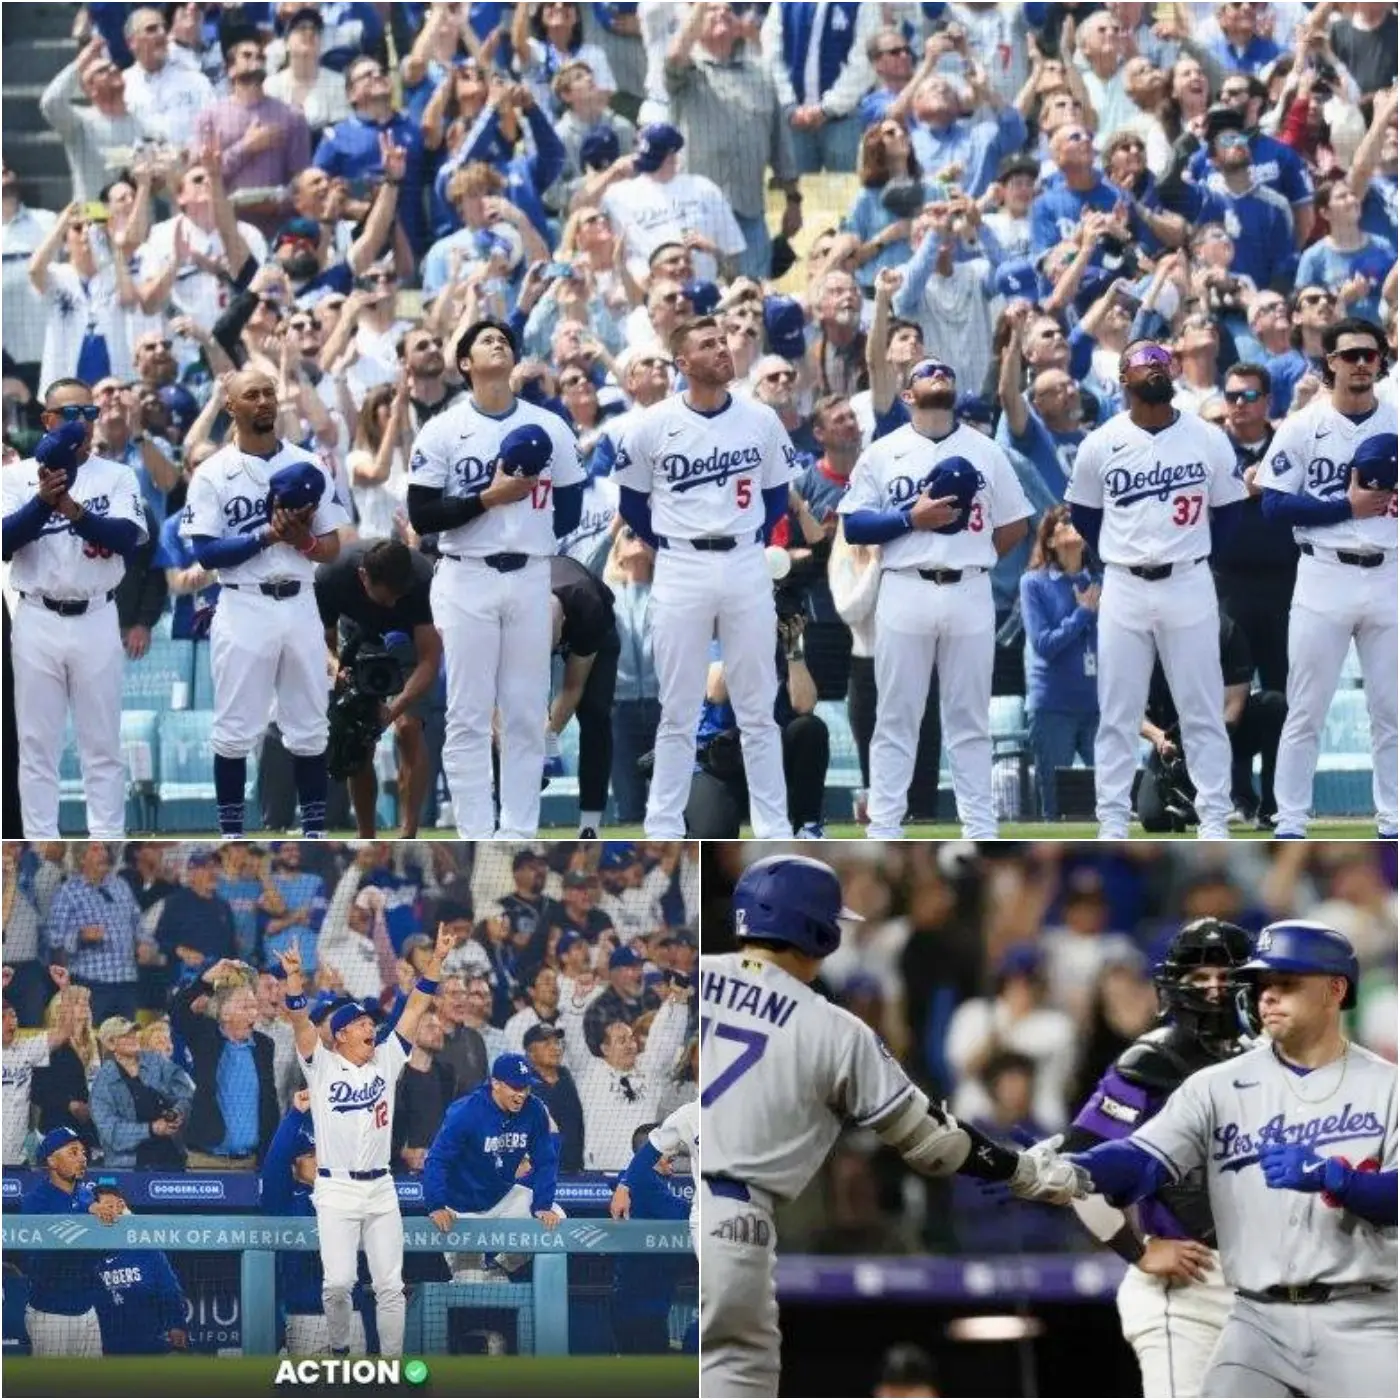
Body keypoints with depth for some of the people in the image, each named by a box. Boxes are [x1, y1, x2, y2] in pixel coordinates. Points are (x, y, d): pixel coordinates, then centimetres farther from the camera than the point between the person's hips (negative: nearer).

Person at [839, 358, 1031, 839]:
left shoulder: (985, 451, 11)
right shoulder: (882, 453, 6)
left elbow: (1015, 526, 14)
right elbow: (853, 526, -1)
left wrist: (972, 560, 5)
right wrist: (912, 518, -12)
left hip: (970, 595, 1)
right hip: (905, 594, -1)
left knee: (970, 719, 5)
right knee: (895, 717, 1)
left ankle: (980, 830, 7)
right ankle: (884, 831, 2)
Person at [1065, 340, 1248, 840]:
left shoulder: (1209, 441, -1)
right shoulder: (1101, 445, -1)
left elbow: (1226, 513, 10)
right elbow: (1083, 514, 12)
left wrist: (1185, 555, 10)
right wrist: (1124, 556, 11)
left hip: (1189, 587, 0)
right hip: (1124, 590, 0)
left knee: (1203, 711, 2)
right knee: (1117, 714, 3)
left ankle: (1214, 822, 6)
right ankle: (1112, 825, 8)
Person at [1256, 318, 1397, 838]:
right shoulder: (1301, 428, -1)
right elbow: (1274, 504, -6)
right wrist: (1347, 506, -14)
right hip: (1325, 577, -2)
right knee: (1306, 712, 0)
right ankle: (1290, 825, 5)